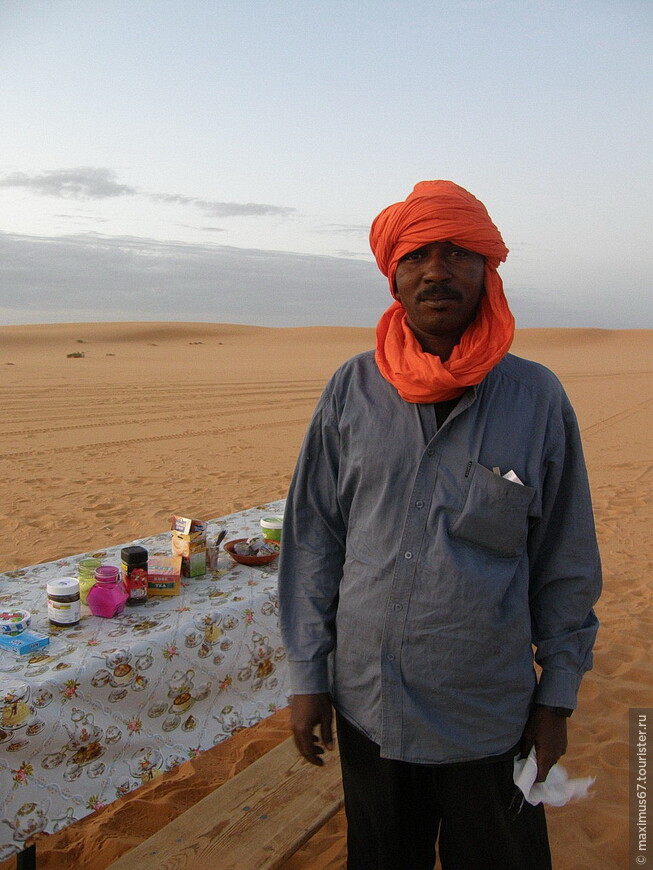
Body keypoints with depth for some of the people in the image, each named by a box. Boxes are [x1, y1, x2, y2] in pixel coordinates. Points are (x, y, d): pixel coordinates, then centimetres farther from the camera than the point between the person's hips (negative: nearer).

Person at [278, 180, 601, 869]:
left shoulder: (537, 397, -8)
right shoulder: (352, 390, -5)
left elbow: (566, 564, -1)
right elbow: (311, 539, -1)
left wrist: (557, 697, 2)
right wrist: (306, 676, 0)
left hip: (491, 716, -1)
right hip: (367, 706, 1)